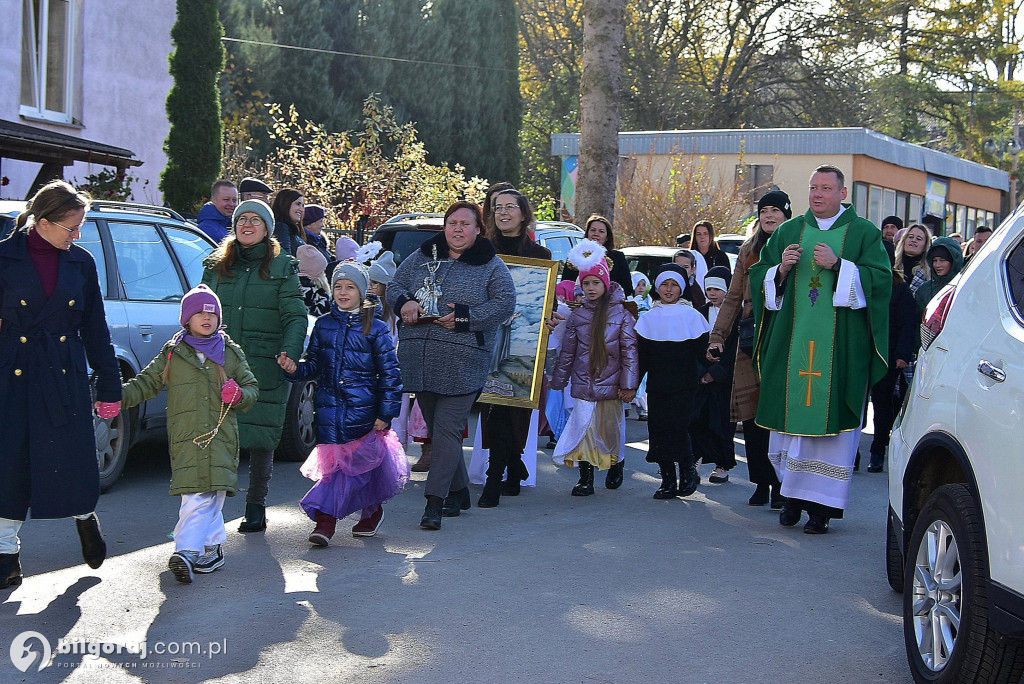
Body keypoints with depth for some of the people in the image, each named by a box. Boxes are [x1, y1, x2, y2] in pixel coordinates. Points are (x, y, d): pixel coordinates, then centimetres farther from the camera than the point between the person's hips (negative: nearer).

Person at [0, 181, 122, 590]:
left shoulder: (81, 263, 6)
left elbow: (95, 329, 11)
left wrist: (109, 387, 11)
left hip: (66, 376, 2)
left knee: (71, 459, 3)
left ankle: (85, 517, 35)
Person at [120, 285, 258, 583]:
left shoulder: (231, 352, 15)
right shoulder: (173, 352, 12)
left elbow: (252, 388, 19)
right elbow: (146, 383, 11)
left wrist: (239, 395, -4)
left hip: (221, 435, 1)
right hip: (185, 436, 0)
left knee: (209, 495, -10)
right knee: (197, 495, -10)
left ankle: (187, 551, -11)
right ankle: (211, 548, 0)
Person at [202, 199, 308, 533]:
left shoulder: (282, 267, 7)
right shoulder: (216, 267, 16)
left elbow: (296, 317, 1)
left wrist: (289, 350, -15)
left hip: (265, 367, -2)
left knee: (261, 437, 1)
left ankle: (256, 507, 12)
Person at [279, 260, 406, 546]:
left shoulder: (376, 329, -1)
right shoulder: (323, 325, 10)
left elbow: (389, 373, 0)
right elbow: (314, 364, 14)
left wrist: (385, 414, -5)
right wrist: (295, 368, -8)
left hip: (362, 409, -2)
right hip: (329, 407, 3)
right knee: (332, 461, -1)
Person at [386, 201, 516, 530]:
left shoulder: (491, 266, 3)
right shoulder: (422, 256, 13)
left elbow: (505, 304, -6)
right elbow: (394, 286, 15)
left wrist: (464, 316, -15)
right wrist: (404, 302, -8)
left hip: (462, 363, -4)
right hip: (419, 362, 5)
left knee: (447, 430, -10)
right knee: (435, 428, 11)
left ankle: (434, 502, -10)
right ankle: (459, 491, 25)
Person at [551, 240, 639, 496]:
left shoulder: (621, 313, -1)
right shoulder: (577, 315, 7)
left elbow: (630, 349, -3)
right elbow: (567, 351, 13)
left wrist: (629, 384, -6)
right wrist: (558, 381, 15)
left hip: (611, 384, -1)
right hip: (583, 384, 1)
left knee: (611, 429, 6)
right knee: (583, 426, -8)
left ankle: (615, 466, 28)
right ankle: (586, 478, -2)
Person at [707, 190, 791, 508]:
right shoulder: (748, 250, 15)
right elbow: (733, 298, 14)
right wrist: (717, 336, 8)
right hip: (751, 340, 4)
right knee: (751, 413, 1)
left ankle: (781, 484, 4)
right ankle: (761, 483, 11)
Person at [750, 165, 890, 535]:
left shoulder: (864, 233, 4)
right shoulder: (788, 231, 13)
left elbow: (881, 279, -7)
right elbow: (759, 278, 12)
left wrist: (838, 265, -17)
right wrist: (781, 269, -8)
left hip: (840, 347, -3)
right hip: (792, 341, 3)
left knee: (830, 419, -5)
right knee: (791, 414, 2)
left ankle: (821, 505, 0)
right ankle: (793, 494, 17)